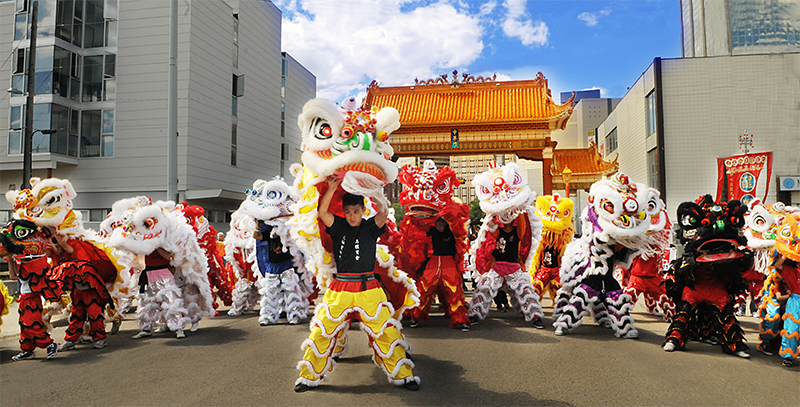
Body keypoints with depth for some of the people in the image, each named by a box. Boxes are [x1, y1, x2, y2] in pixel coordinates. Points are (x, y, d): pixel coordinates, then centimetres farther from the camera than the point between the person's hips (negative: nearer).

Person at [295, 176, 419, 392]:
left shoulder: (371, 227, 3)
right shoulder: (338, 226, 6)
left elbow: (383, 212, -16)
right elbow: (322, 213, -11)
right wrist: (332, 188, -19)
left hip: (369, 289, -1)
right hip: (340, 289, 1)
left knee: (386, 332, -1)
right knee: (322, 332, 2)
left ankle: (402, 375, 13)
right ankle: (309, 376, 18)